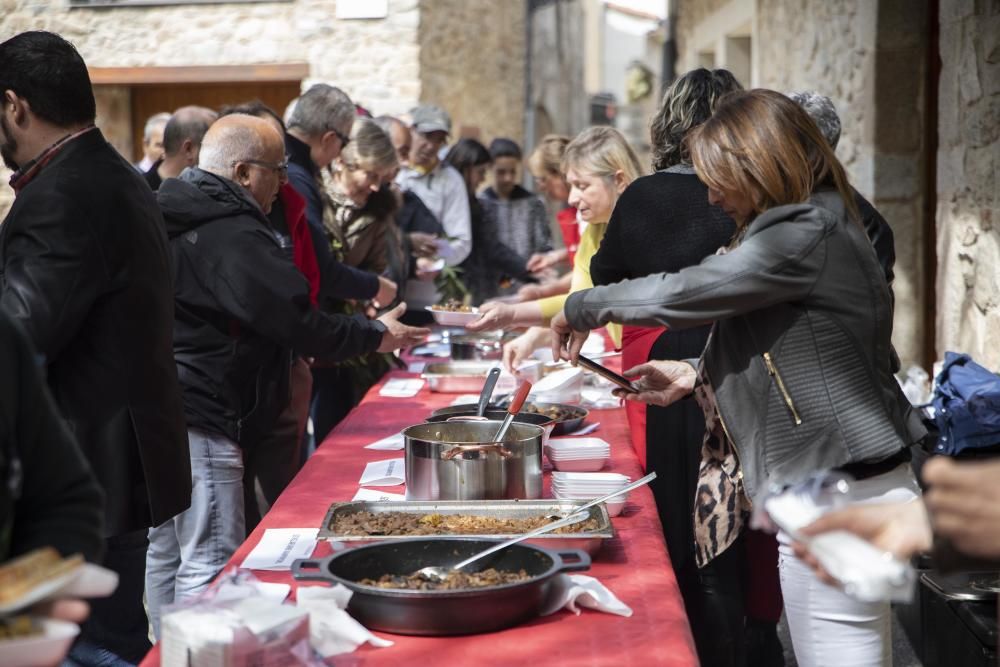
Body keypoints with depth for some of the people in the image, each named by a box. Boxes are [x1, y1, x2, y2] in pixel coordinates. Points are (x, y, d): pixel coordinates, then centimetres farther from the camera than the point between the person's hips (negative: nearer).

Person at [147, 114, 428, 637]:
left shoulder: (172, 217, 15)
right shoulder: (231, 234, -17)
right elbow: (293, 317, -18)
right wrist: (375, 336, -5)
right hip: (199, 418, -10)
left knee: (167, 552, 17)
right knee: (211, 563, -6)